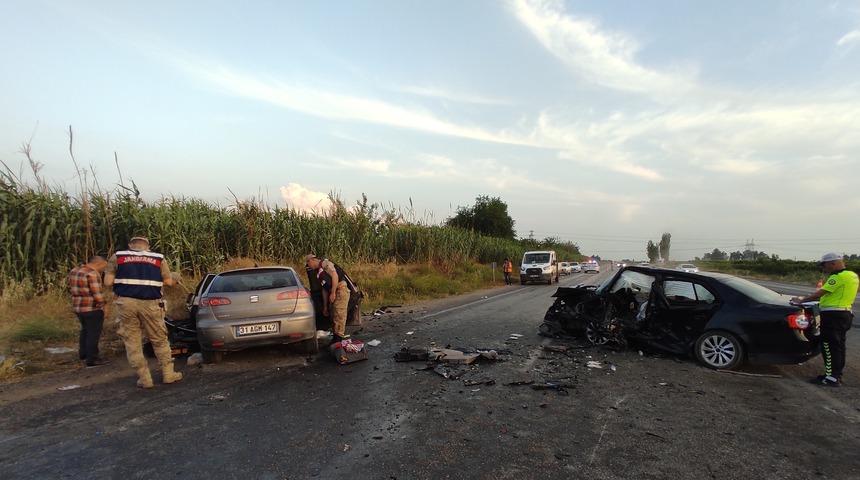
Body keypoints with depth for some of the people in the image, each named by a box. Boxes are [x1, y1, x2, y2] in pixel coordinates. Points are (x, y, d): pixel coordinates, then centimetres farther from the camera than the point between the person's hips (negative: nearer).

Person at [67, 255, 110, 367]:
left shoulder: (74, 271, 9)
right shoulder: (92, 274, -19)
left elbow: (71, 289, 18)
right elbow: (97, 293, -20)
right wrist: (101, 305, -8)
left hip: (77, 307, 9)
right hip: (92, 308, -9)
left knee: (85, 330, 23)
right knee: (93, 333, -1)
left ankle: (83, 353, 34)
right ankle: (92, 360, 3)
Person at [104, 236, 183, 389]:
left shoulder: (117, 257, 8)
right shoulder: (159, 258, 7)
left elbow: (108, 281, 4)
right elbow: (168, 282, 5)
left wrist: (122, 278, 22)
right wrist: (175, 278, 26)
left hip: (126, 303, 0)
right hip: (150, 304, 0)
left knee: (132, 342, 10)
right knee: (160, 340, 13)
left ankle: (144, 378, 11)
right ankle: (168, 374, 18)